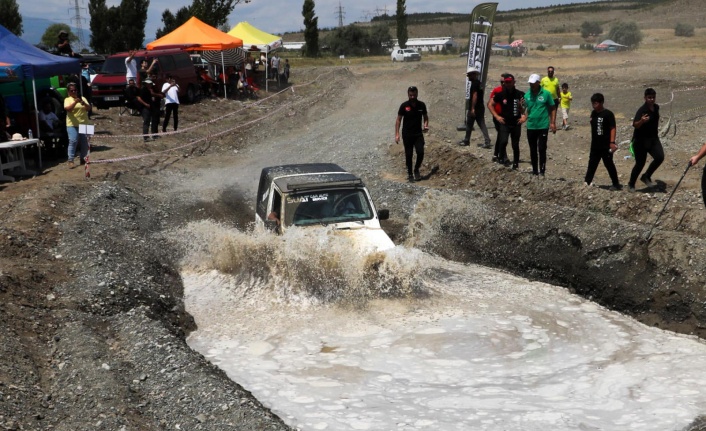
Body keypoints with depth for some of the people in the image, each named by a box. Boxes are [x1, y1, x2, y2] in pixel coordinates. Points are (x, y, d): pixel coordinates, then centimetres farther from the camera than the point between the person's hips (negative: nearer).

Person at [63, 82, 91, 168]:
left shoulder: (82, 98, 11)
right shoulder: (67, 100, 3)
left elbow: (89, 108, 2)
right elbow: (67, 108, -14)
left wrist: (83, 103, -17)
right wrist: (75, 102, -25)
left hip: (83, 124, 4)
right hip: (72, 124, -4)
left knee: (84, 142, 6)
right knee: (73, 141, -12)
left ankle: (82, 158, 19)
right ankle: (71, 160, -11)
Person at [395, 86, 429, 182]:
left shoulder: (421, 105, 0)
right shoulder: (404, 106, -7)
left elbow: (425, 117, 14)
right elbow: (398, 120, -4)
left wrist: (426, 125, -7)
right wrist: (397, 134, -10)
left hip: (418, 133, 1)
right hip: (407, 134, -1)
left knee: (420, 152, -12)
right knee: (408, 155, 3)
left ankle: (416, 170, 12)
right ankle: (410, 174, 16)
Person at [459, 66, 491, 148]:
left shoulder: (474, 84, -14)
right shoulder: (479, 83, 14)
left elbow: (475, 96, -21)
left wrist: (472, 108, -22)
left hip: (474, 108, -8)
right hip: (481, 107, 8)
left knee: (469, 125, 6)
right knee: (482, 125, 4)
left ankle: (466, 141, 17)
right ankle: (487, 141, -6)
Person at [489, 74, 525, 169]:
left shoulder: (520, 94, -1)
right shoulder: (500, 94, -1)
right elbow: (491, 105, 8)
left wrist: (524, 116, -6)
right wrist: (497, 116, -2)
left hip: (516, 123, 1)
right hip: (504, 123, -1)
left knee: (515, 145, 8)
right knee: (503, 141, -22)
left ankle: (516, 164, 20)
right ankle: (502, 157, 0)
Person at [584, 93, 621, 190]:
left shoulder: (608, 114, -13)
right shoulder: (593, 113, 8)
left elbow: (612, 128, -16)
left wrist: (612, 142, -22)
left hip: (606, 146, -7)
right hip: (595, 145, 7)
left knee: (609, 164, 1)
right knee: (592, 164, 11)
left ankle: (616, 184, 11)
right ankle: (587, 182, 18)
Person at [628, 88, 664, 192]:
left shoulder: (656, 107, 5)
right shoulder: (642, 110, -19)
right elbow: (635, 125, -32)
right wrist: (641, 121, -51)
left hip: (653, 138, 6)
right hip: (641, 140, -6)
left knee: (660, 157, -13)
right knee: (640, 163, -1)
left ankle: (646, 176, 7)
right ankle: (631, 184, 19)